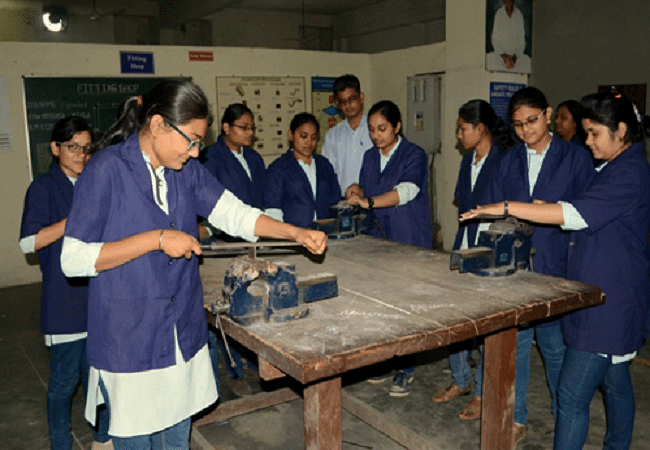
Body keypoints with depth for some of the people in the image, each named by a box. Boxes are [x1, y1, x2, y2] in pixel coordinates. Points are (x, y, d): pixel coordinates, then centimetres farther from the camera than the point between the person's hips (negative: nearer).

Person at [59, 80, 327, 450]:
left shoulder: (188, 170, 4)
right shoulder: (108, 170, -15)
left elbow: (235, 214, 4)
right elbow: (74, 260, -17)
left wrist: (296, 233, -6)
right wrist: (157, 239, -23)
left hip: (183, 334, 6)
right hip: (129, 340, -5)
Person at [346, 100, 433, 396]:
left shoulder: (414, 155, -10)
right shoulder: (370, 157, 11)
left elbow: (407, 189, -26)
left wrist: (370, 201, -39)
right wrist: (357, 191, -5)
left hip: (410, 242, -6)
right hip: (377, 239, 6)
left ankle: (406, 370, 13)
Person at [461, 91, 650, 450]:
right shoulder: (616, 168, 14)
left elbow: (578, 214, -28)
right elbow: (592, 219, 21)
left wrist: (507, 208, -27)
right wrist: (545, 213, 3)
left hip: (608, 305, -10)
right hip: (608, 298, 10)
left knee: (572, 396, -7)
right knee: (614, 382, 22)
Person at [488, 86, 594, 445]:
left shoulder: (575, 157, 0)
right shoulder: (509, 161, 10)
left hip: (555, 268, -3)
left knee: (555, 345, 9)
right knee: (513, 343, 9)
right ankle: (515, 419, 24)